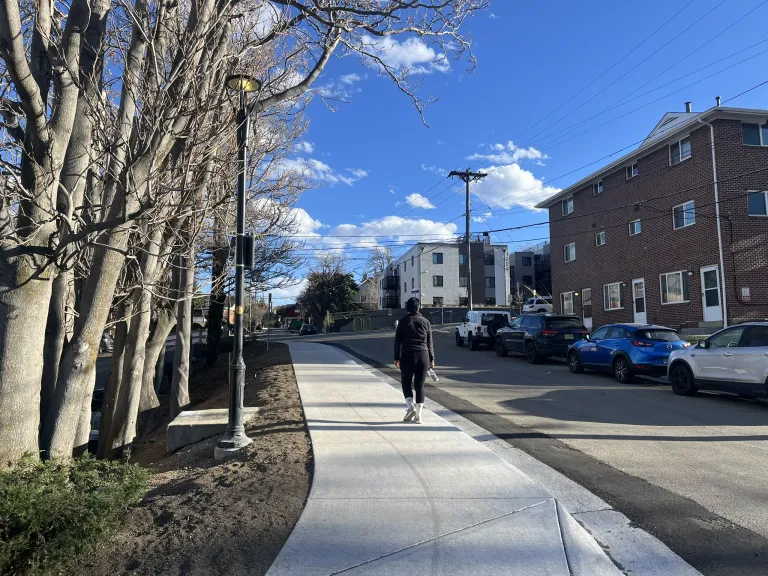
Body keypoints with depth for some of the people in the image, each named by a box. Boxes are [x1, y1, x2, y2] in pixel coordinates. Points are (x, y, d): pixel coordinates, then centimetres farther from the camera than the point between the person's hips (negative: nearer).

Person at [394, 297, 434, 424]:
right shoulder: (426, 322, 5)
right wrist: (431, 359, 12)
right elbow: (429, 343, 7)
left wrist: (396, 358, 4)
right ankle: (418, 416, 6)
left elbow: (397, 341, -1)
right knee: (420, 385, 7)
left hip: (407, 356, -2)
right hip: (423, 356, 2)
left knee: (406, 383, 12)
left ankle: (410, 407, -8)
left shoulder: (403, 322, -1)